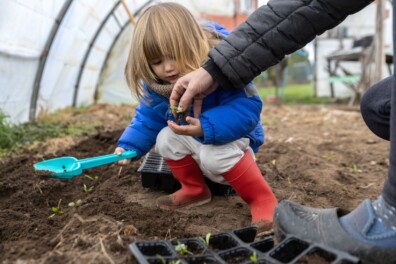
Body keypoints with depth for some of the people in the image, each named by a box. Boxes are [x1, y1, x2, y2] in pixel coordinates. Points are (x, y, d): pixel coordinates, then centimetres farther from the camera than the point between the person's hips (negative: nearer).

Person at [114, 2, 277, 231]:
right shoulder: (157, 83, -13)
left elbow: (247, 107, -40)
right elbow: (148, 118, -3)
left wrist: (206, 128, -53)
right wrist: (129, 146, -18)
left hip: (233, 137, -6)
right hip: (195, 139, 7)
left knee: (213, 154, -35)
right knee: (166, 138, -13)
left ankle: (263, 200, -16)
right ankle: (195, 190, 9)